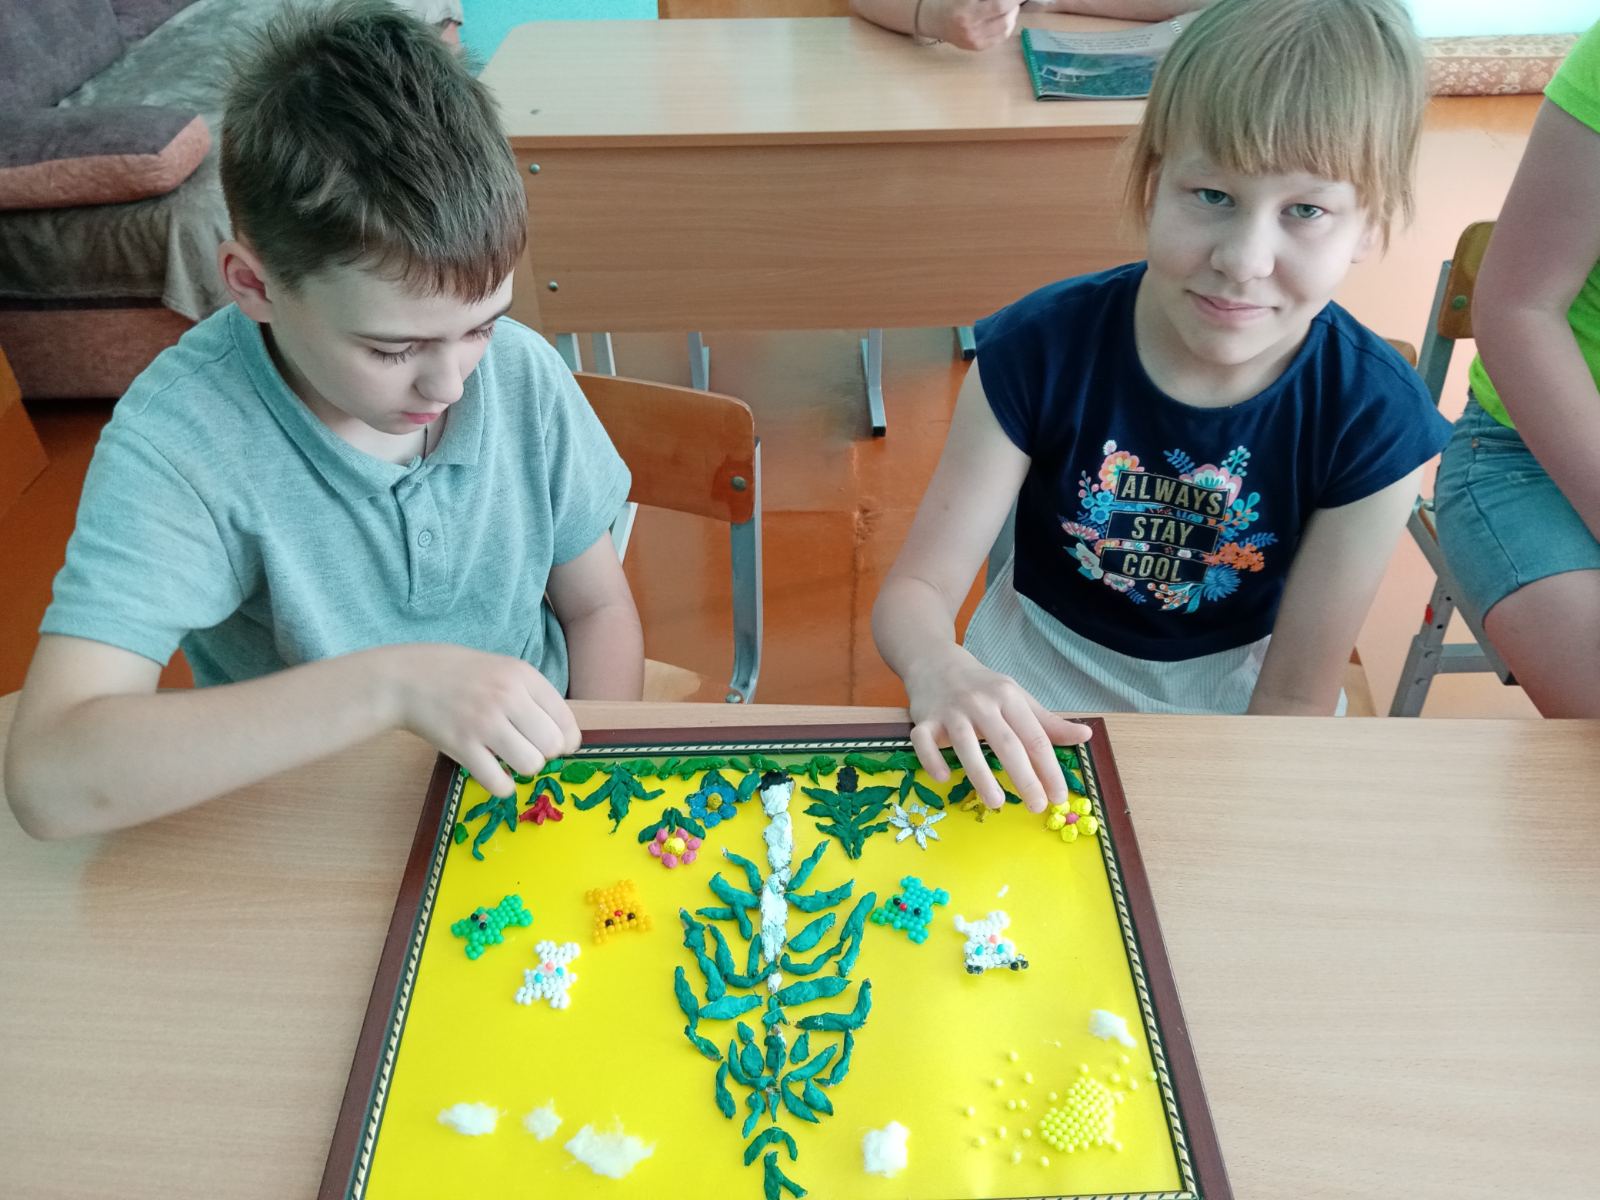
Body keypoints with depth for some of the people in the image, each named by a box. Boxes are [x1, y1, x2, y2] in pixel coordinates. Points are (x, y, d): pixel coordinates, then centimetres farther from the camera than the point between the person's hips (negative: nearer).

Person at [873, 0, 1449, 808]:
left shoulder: (1371, 417, -19)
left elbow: (1296, 697, -12)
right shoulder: (1038, 350, -21)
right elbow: (916, 590, -19)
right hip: (1038, 693, 0)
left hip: (1231, 703, 1)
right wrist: (940, 672, -41)